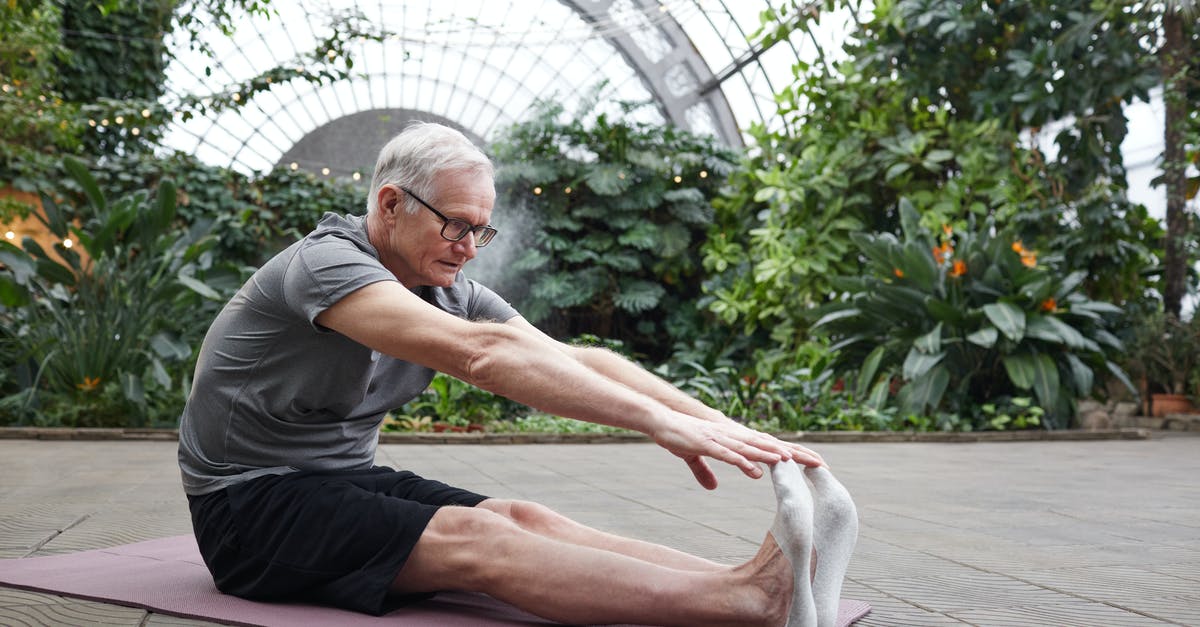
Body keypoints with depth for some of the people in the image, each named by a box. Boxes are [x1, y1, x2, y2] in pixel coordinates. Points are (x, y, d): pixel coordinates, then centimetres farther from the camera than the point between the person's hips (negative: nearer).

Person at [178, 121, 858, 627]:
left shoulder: (449, 291, 2)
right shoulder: (326, 264, -23)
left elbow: (574, 358, -9)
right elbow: (480, 353, -37)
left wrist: (717, 421, -22)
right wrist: (658, 421, -42)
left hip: (351, 482, 7)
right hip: (252, 505, -7)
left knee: (522, 519, -21)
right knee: (473, 538, -31)